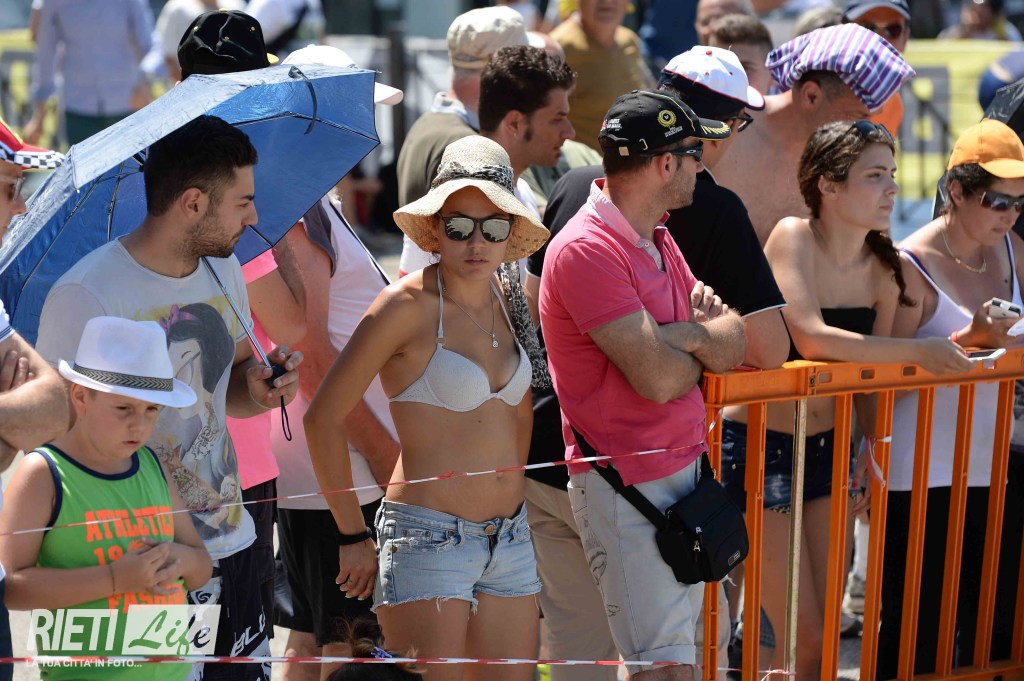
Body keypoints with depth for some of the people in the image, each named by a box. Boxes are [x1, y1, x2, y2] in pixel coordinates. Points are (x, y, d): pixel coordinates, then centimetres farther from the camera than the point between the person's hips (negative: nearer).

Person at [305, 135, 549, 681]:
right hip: (428, 538, -7)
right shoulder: (407, 305, -10)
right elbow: (323, 416, -9)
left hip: (509, 539, 7)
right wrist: (352, 536, -6)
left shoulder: (510, 303, 8)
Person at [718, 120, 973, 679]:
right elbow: (812, 340, -28)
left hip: (826, 449, 6)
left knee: (823, 635, 9)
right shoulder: (794, 237, -15)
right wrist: (917, 352, -25)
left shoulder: (884, 271, 2)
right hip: (757, 445, -6)